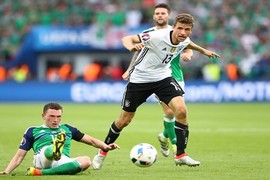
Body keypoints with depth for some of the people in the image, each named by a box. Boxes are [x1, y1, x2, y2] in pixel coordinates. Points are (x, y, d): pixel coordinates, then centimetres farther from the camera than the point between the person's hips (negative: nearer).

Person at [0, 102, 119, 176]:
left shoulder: (67, 129, 32)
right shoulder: (33, 131, 24)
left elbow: (90, 140, 31)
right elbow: (20, 156, 20)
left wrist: (105, 146, 12)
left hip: (63, 162, 2)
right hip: (41, 159, -2)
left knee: (86, 161, -31)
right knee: (50, 151, -36)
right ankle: (55, 150, -77)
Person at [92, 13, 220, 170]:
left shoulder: (184, 41, -10)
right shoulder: (157, 36, -30)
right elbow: (127, 39, -31)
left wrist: (203, 50, 28)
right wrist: (132, 47, -53)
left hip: (163, 77, 4)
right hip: (139, 78, -4)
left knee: (181, 110, -19)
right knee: (124, 121, 7)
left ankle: (180, 155, -6)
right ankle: (103, 152, 31)